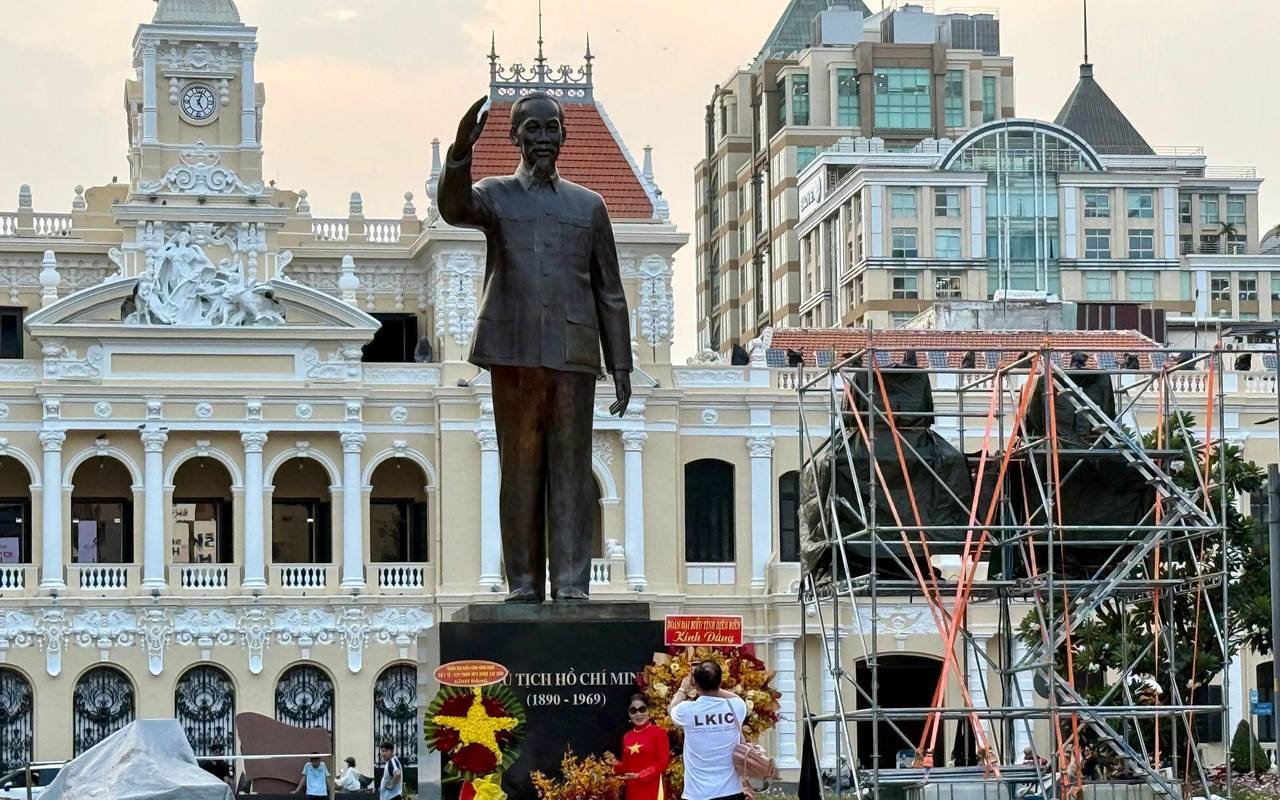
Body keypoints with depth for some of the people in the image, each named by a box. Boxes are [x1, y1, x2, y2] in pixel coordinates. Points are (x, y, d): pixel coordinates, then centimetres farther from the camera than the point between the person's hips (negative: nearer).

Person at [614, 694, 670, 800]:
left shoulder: (659, 732, -3)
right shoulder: (627, 737, 13)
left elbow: (663, 763, -8)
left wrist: (639, 776, -16)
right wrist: (616, 765, -4)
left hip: (652, 790, -6)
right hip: (633, 791, 6)